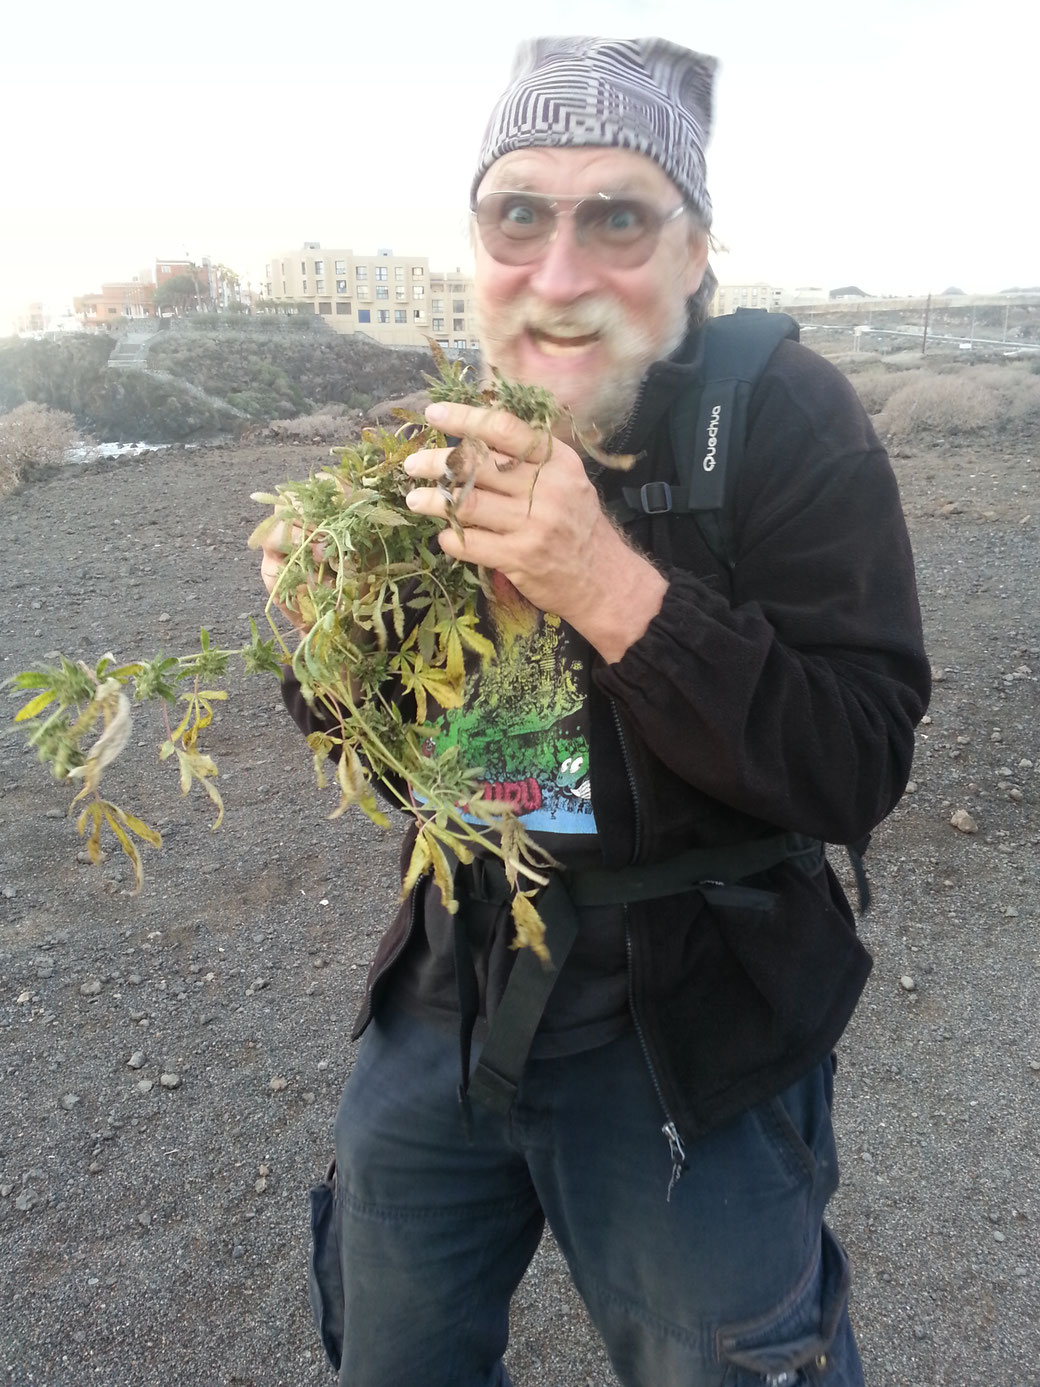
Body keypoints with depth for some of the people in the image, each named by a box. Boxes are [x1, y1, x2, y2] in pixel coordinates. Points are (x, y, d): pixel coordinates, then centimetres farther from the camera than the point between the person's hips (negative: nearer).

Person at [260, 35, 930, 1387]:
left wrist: (613, 587, -32)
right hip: (451, 993, 5)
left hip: (690, 1035, -4)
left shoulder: (788, 423, -15)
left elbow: (858, 770, -22)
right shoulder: (435, 431, -1)